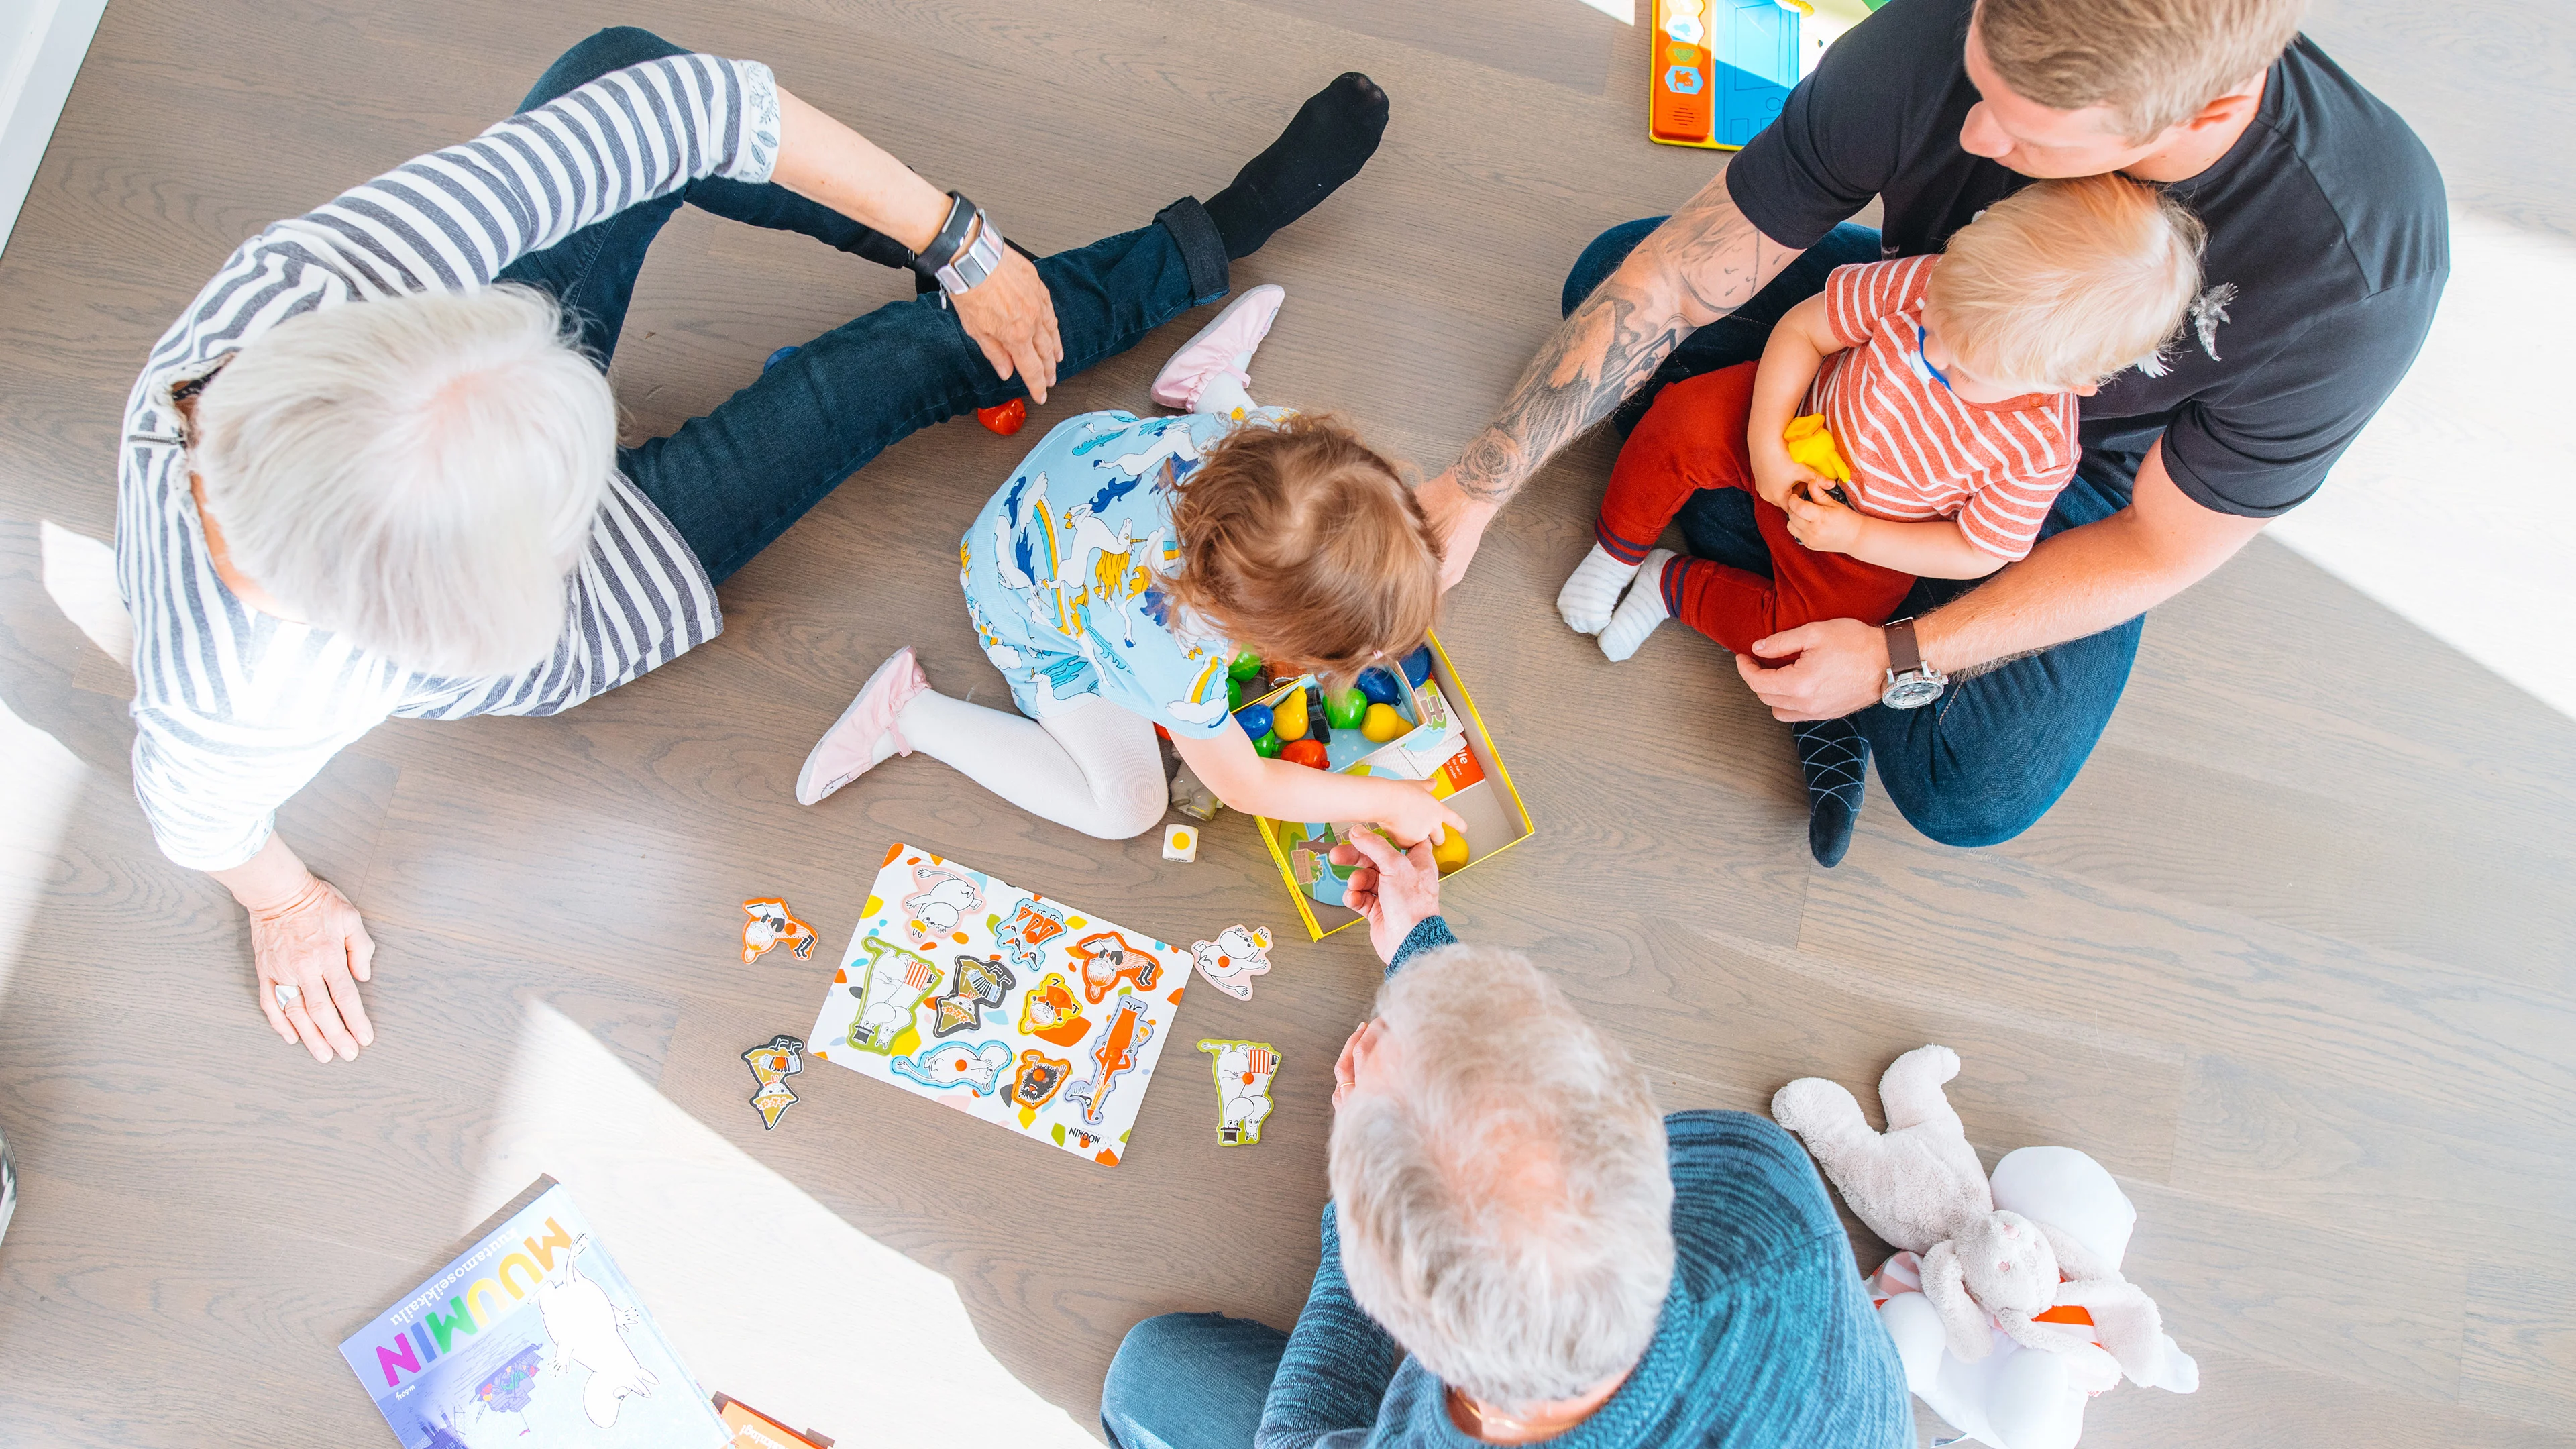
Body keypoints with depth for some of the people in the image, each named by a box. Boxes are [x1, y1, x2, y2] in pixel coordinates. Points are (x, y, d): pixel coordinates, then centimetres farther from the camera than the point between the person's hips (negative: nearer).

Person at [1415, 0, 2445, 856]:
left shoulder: (2361, 271, -41)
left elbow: (2167, 545, -24)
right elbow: (1672, 284, -28)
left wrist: (1898, 659, -28)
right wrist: (1474, 492, -28)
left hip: (2087, 464, -3)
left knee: (1968, 799, -19)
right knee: (1608, 271, -10)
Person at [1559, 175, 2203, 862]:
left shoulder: (2037, 450, -31)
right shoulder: (1925, 284, -30)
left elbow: (1978, 552, -16)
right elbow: (1803, 328, -17)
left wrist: (1855, 535, -22)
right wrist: (1765, 447, -23)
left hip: (1869, 536, -1)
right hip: (1801, 420, 1)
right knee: (1683, 423, -24)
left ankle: (1675, 586, 2)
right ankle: (1618, 549, 2)